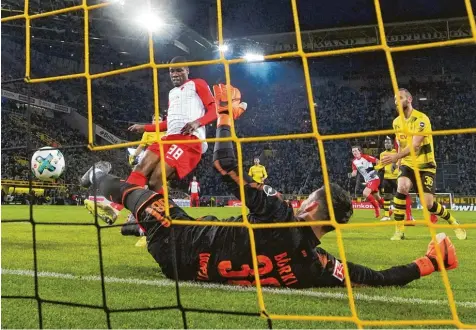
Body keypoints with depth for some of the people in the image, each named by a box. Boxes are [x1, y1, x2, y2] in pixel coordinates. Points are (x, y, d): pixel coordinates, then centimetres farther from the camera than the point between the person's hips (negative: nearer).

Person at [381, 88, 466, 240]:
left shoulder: (421, 119, -16)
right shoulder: (396, 122, 5)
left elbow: (415, 145, -28)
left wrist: (396, 156, -41)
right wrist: (399, 163, 14)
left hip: (425, 165, -4)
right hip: (408, 164, 4)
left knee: (429, 204, -8)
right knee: (402, 187, -28)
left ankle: (454, 222, 25)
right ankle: (399, 231, -18)